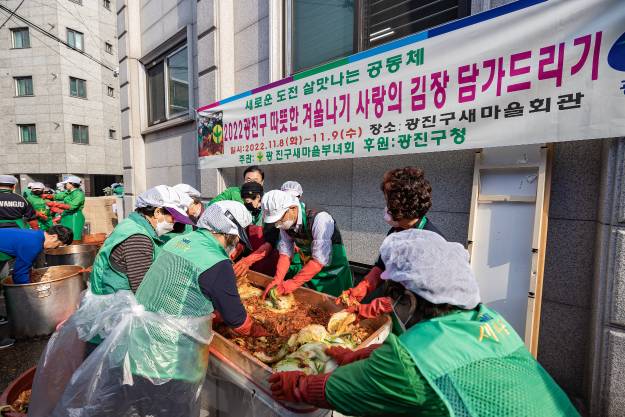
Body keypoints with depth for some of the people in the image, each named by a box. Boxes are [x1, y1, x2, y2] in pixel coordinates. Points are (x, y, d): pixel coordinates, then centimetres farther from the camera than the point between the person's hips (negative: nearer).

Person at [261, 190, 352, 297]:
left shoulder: (320, 219, -31)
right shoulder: (285, 224, -11)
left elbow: (320, 260, -33)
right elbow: (285, 253, -7)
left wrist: (293, 283, -29)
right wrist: (277, 280, -19)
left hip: (333, 275, -5)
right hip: (308, 272, 6)